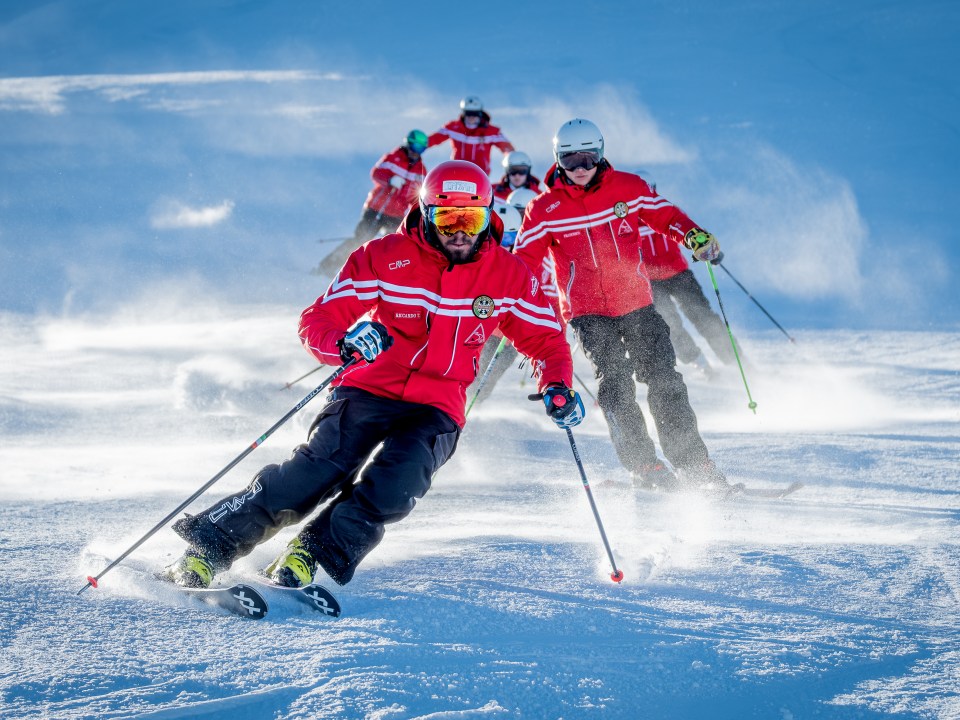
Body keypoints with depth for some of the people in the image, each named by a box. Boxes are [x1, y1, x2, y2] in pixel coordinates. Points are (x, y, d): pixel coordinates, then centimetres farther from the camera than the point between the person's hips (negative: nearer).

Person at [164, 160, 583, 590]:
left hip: (436, 411, 2)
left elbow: (545, 340, 14)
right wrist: (343, 344, -29)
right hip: (368, 393, -1)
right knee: (319, 470, -24)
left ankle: (314, 552, -21)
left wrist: (557, 388, -7)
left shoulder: (508, 275, 1)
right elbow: (318, 320, -6)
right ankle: (209, 545, -17)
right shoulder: (385, 257, -5)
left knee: (395, 484, -30)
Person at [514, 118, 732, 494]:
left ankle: (694, 463, 0)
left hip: (637, 304, 2)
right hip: (588, 312, -2)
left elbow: (664, 214, 9)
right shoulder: (545, 209, -3)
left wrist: (693, 235, -10)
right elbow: (524, 261, -1)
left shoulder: (628, 187, 1)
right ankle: (644, 466, -11)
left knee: (664, 381, -5)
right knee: (616, 382, -17)